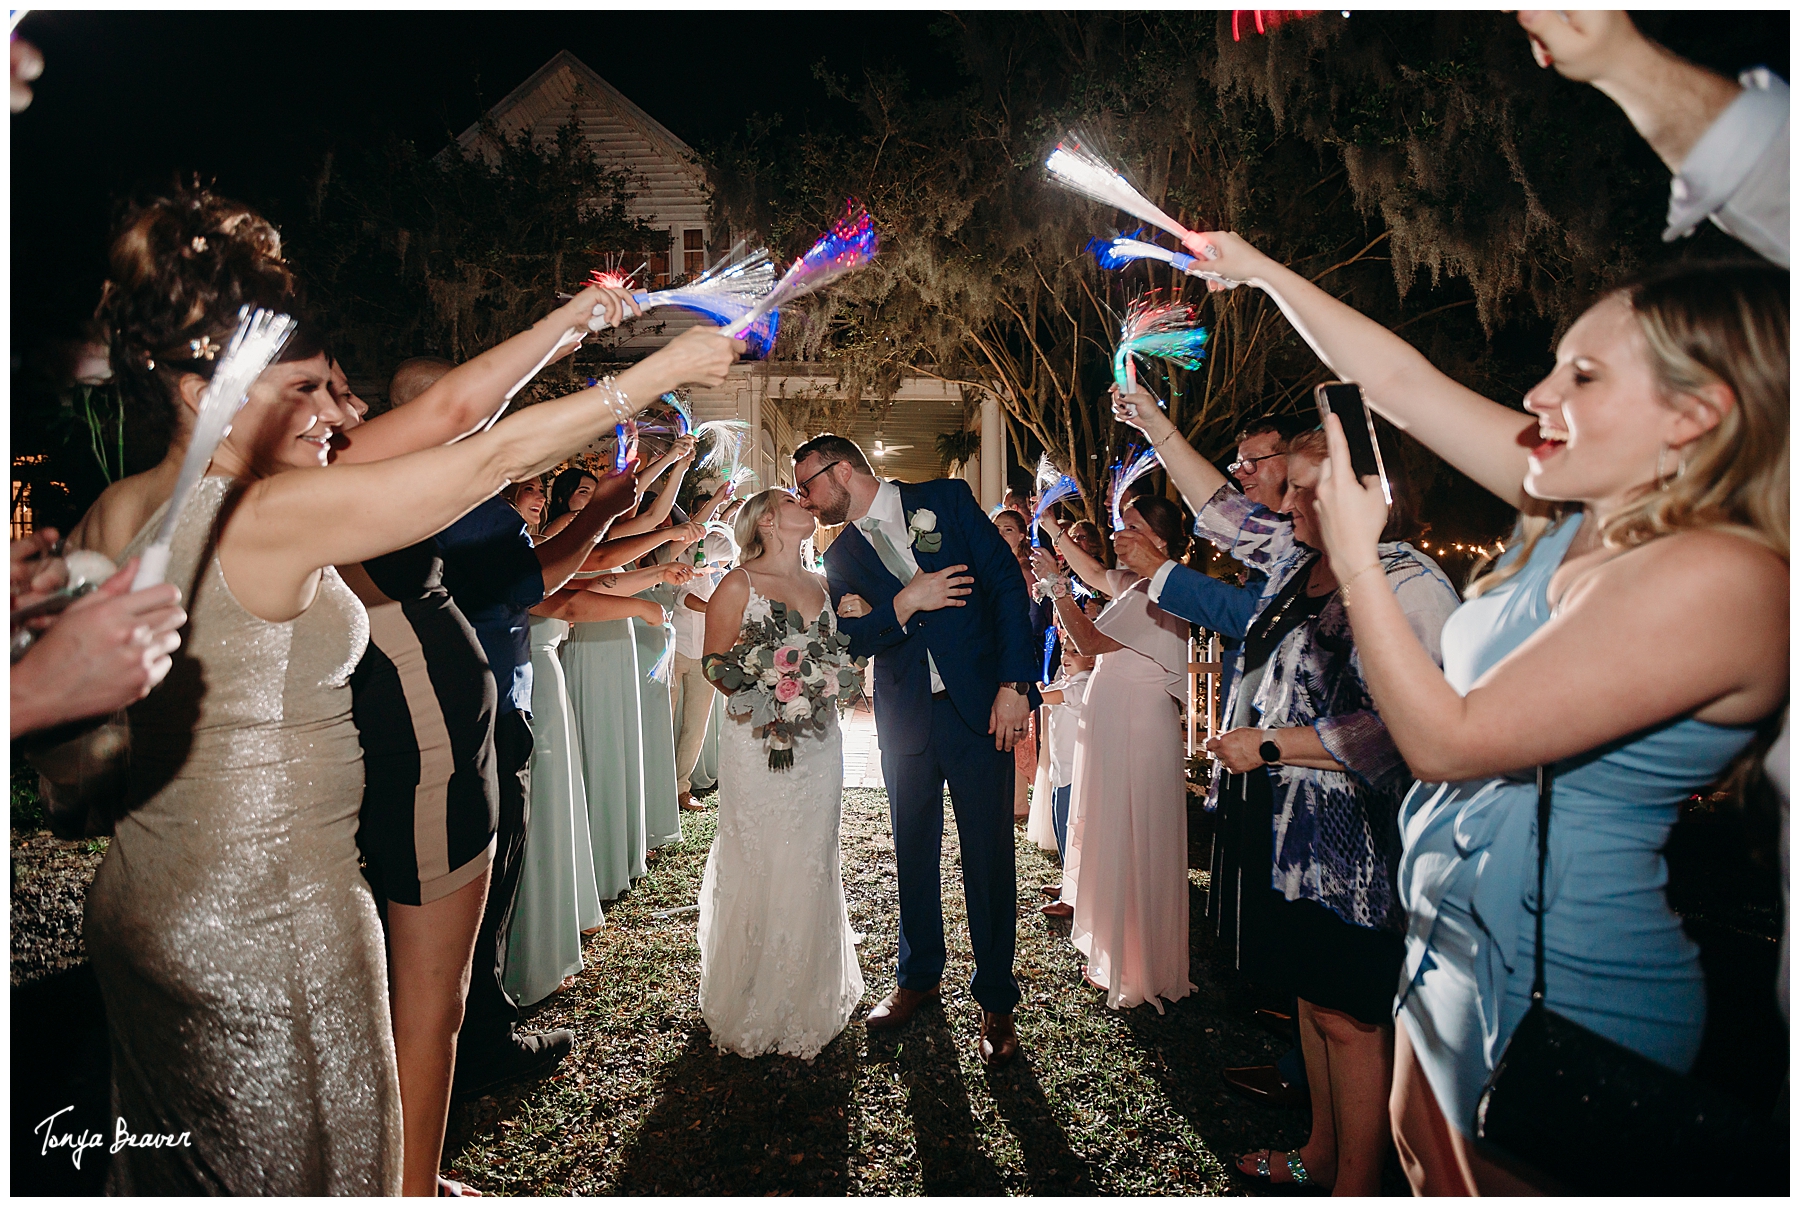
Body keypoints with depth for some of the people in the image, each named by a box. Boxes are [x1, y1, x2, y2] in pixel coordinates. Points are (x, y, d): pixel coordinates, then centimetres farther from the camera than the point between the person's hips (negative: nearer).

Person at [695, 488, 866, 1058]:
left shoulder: (820, 585, 12)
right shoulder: (738, 585, -3)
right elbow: (715, 663, -3)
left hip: (819, 742, 5)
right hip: (758, 741, -5)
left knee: (810, 867, 10)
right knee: (757, 867, 1)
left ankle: (807, 999, 25)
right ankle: (751, 1008, 17)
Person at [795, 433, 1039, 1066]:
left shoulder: (945, 500, 0)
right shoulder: (841, 557, 9)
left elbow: (1006, 581, -5)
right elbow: (852, 644, 1)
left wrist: (1014, 682, -12)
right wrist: (904, 604, -17)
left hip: (979, 703, -3)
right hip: (905, 717, 3)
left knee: (989, 853, 1)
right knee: (913, 850, 14)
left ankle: (995, 1000, 18)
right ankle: (919, 976, 35)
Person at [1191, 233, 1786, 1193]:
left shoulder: (1714, 576, -27)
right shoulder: (1577, 512, -2)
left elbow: (1444, 738, -27)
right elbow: (1399, 380, 2)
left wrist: (1353, 557, -21)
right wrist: (1256, 269, 4)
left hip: (1555, 985, -8)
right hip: (1456, 935, 8)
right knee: (1426, 1158, 28)